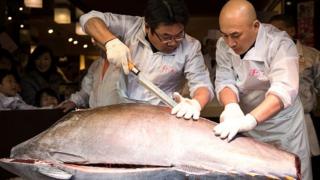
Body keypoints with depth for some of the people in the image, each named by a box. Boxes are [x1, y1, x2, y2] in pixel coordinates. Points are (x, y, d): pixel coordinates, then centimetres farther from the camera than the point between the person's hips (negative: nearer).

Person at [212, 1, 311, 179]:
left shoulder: (279, 44, -24)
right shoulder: (224, 45, -8)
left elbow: (284, 89, -36)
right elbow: (224, 81, -12)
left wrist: (249, 120, -51)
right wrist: (231, 106, -35)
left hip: (282, 128, -4)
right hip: (246, 127, 4)